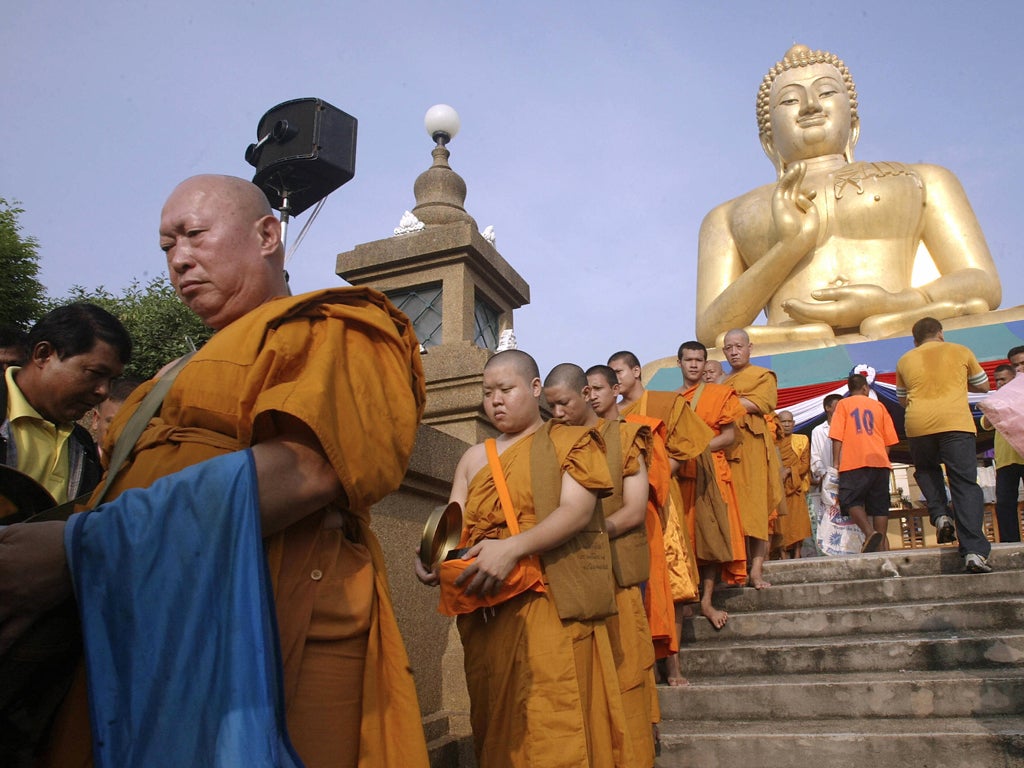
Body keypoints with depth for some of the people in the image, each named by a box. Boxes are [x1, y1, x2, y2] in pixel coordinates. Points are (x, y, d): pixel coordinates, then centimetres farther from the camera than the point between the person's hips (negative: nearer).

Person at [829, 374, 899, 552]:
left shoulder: (844, 404, 9)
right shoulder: (878, 405, 18)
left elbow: (837, 437, -2)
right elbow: (889, 440, 16)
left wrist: (836, 462, -1)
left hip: (854, 463, -4)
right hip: (880, 461, 4)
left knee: (851, 501, -4)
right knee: (879, 505, 7)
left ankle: (870, 533, -26)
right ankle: (882, 545, 2)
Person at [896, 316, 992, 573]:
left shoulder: (904, 361, 17)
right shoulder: (960, 351, 14)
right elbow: (983, 386, 24)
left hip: (918, 426, 1)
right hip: (956, 423, -1)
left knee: (926, 470, 27)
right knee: (965, 485, -2)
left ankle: (940, 515, 4)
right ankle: (974, 551, -12)